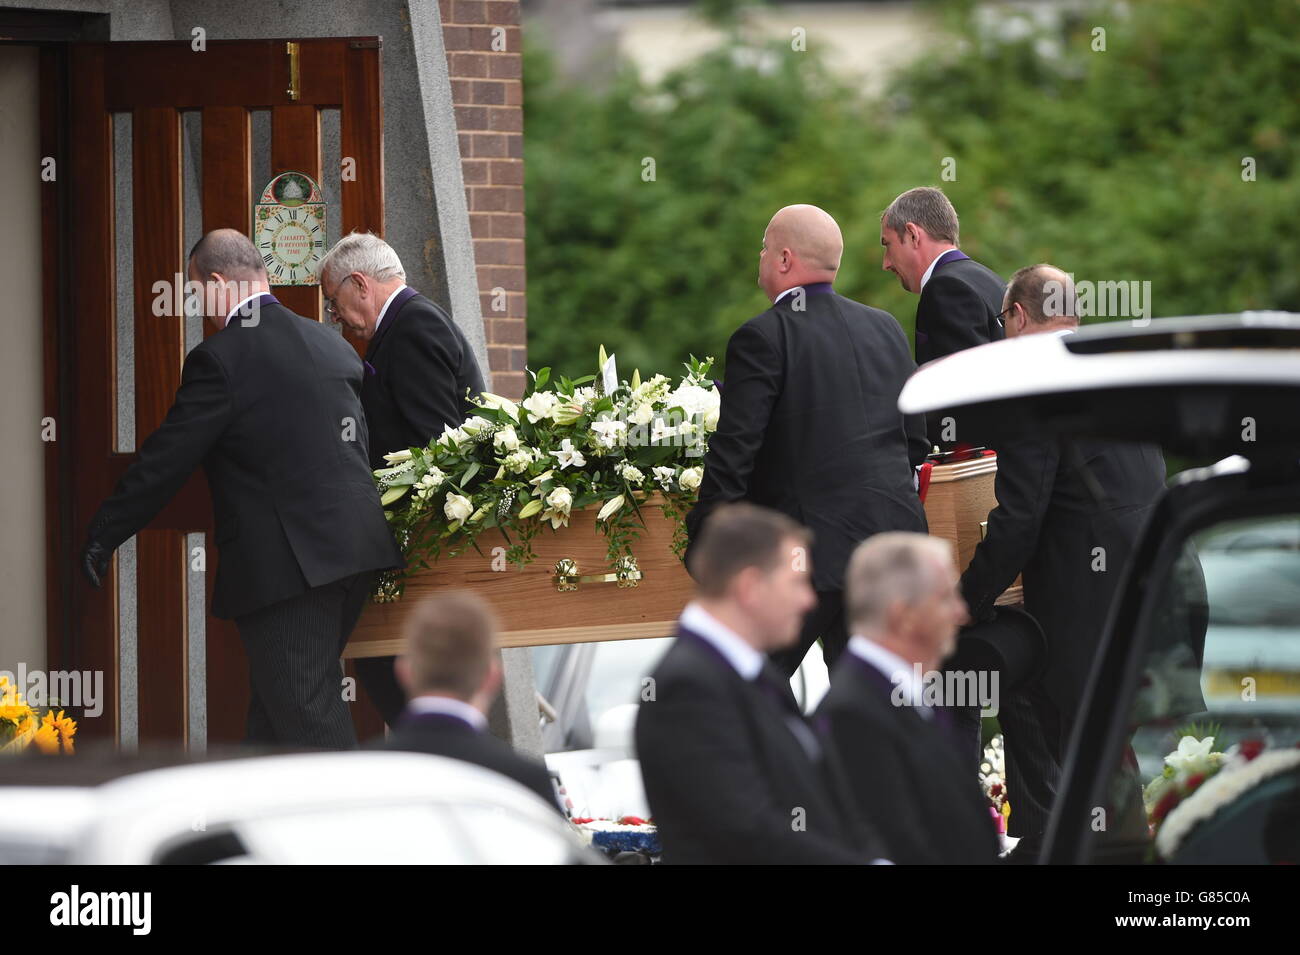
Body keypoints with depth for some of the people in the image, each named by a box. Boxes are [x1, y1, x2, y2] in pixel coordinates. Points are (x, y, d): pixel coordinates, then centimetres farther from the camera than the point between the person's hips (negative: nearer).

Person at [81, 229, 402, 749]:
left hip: (287, 563, -8)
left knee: (308, 715, -5)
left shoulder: (221, 358, -11)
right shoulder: (332, 345, 12)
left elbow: (165, 461, -8)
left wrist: (101, 539, 1)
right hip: (355, 548, 8)